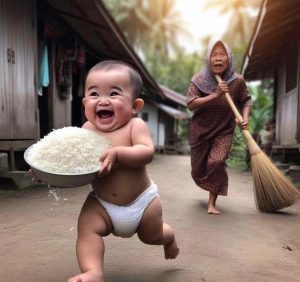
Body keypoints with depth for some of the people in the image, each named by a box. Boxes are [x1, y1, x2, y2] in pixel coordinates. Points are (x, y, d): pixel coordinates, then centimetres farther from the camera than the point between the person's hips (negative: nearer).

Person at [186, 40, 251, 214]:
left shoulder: (237, 81, -9)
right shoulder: (200, 79, -12)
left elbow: (245, 102, 4)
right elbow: (190, 104, -21)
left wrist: (245, 118, -15)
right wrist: (215, 95, -29)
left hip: (224, 130, -1)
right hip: (200, 130, 1)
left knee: (216, 163, -23)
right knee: (198, 169, 11)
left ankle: (212, 203, -3)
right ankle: (209, 185, 50)